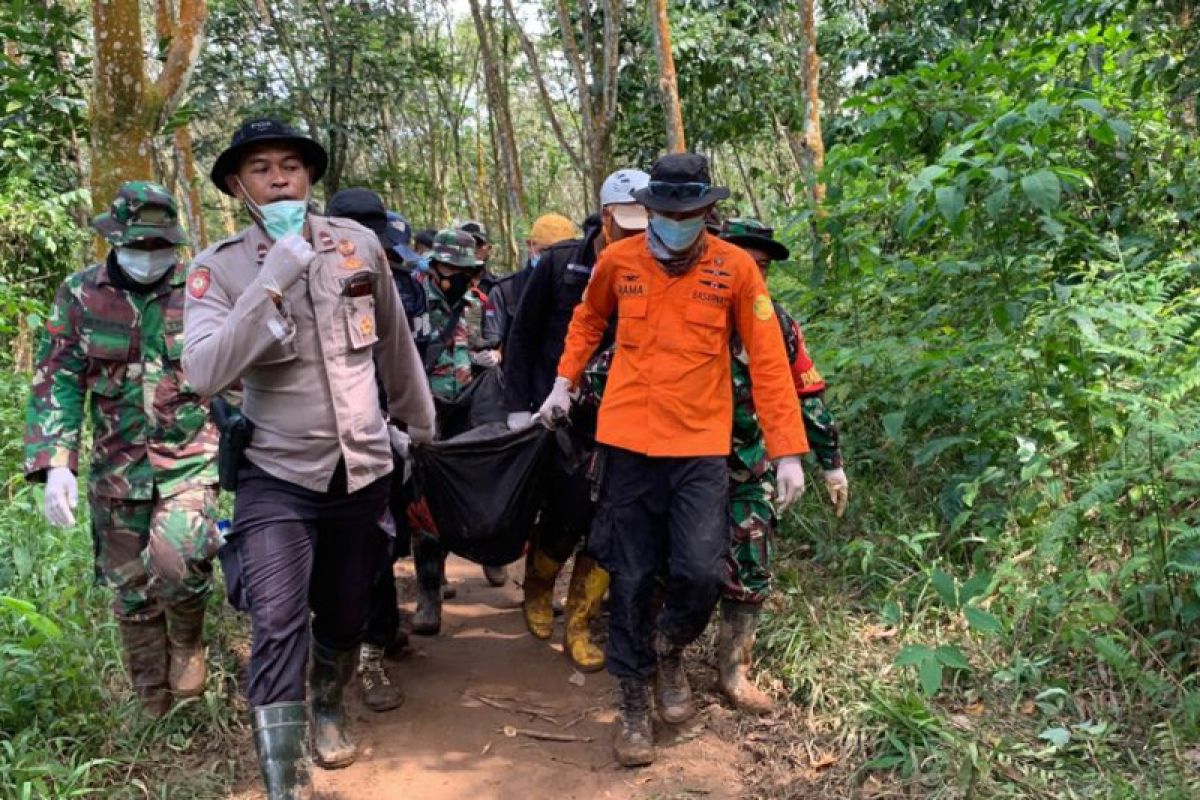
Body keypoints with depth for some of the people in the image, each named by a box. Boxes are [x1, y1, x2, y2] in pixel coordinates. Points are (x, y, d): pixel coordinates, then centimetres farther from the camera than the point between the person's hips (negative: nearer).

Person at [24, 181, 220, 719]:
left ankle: (188, 638, 11)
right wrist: (56, 463, -13)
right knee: (130, 589, 11)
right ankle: (153, 706, 31)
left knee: (176, 561, -24)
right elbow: (57, 381, -2)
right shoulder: (80, 295, 0)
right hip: (118, 468, 2)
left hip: (190, 458, -2)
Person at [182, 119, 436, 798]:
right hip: (278, 474, -3)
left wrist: (421, 422, 20)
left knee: (347, 614, 17)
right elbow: (205, 375, -25)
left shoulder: (359, 244, -2)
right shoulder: (218, 268, -10)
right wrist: (272, 284, -30)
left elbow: (396, 345, 10)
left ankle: (328, 709, 48)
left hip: (363, 467, 3)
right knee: (279, 624, -15)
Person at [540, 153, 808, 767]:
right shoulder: (617, 260, 1)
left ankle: (669, 651, 24)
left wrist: (788, 452, -5)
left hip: (702, 446, -1)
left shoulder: (735, 268, -3)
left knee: (701, 572, -10)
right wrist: (564, 383, 15)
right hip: (628, 442, 1)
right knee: (631, 578, 6)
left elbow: (768, 362, -2)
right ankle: (634, 702, 24)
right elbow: (587, 320, 22)